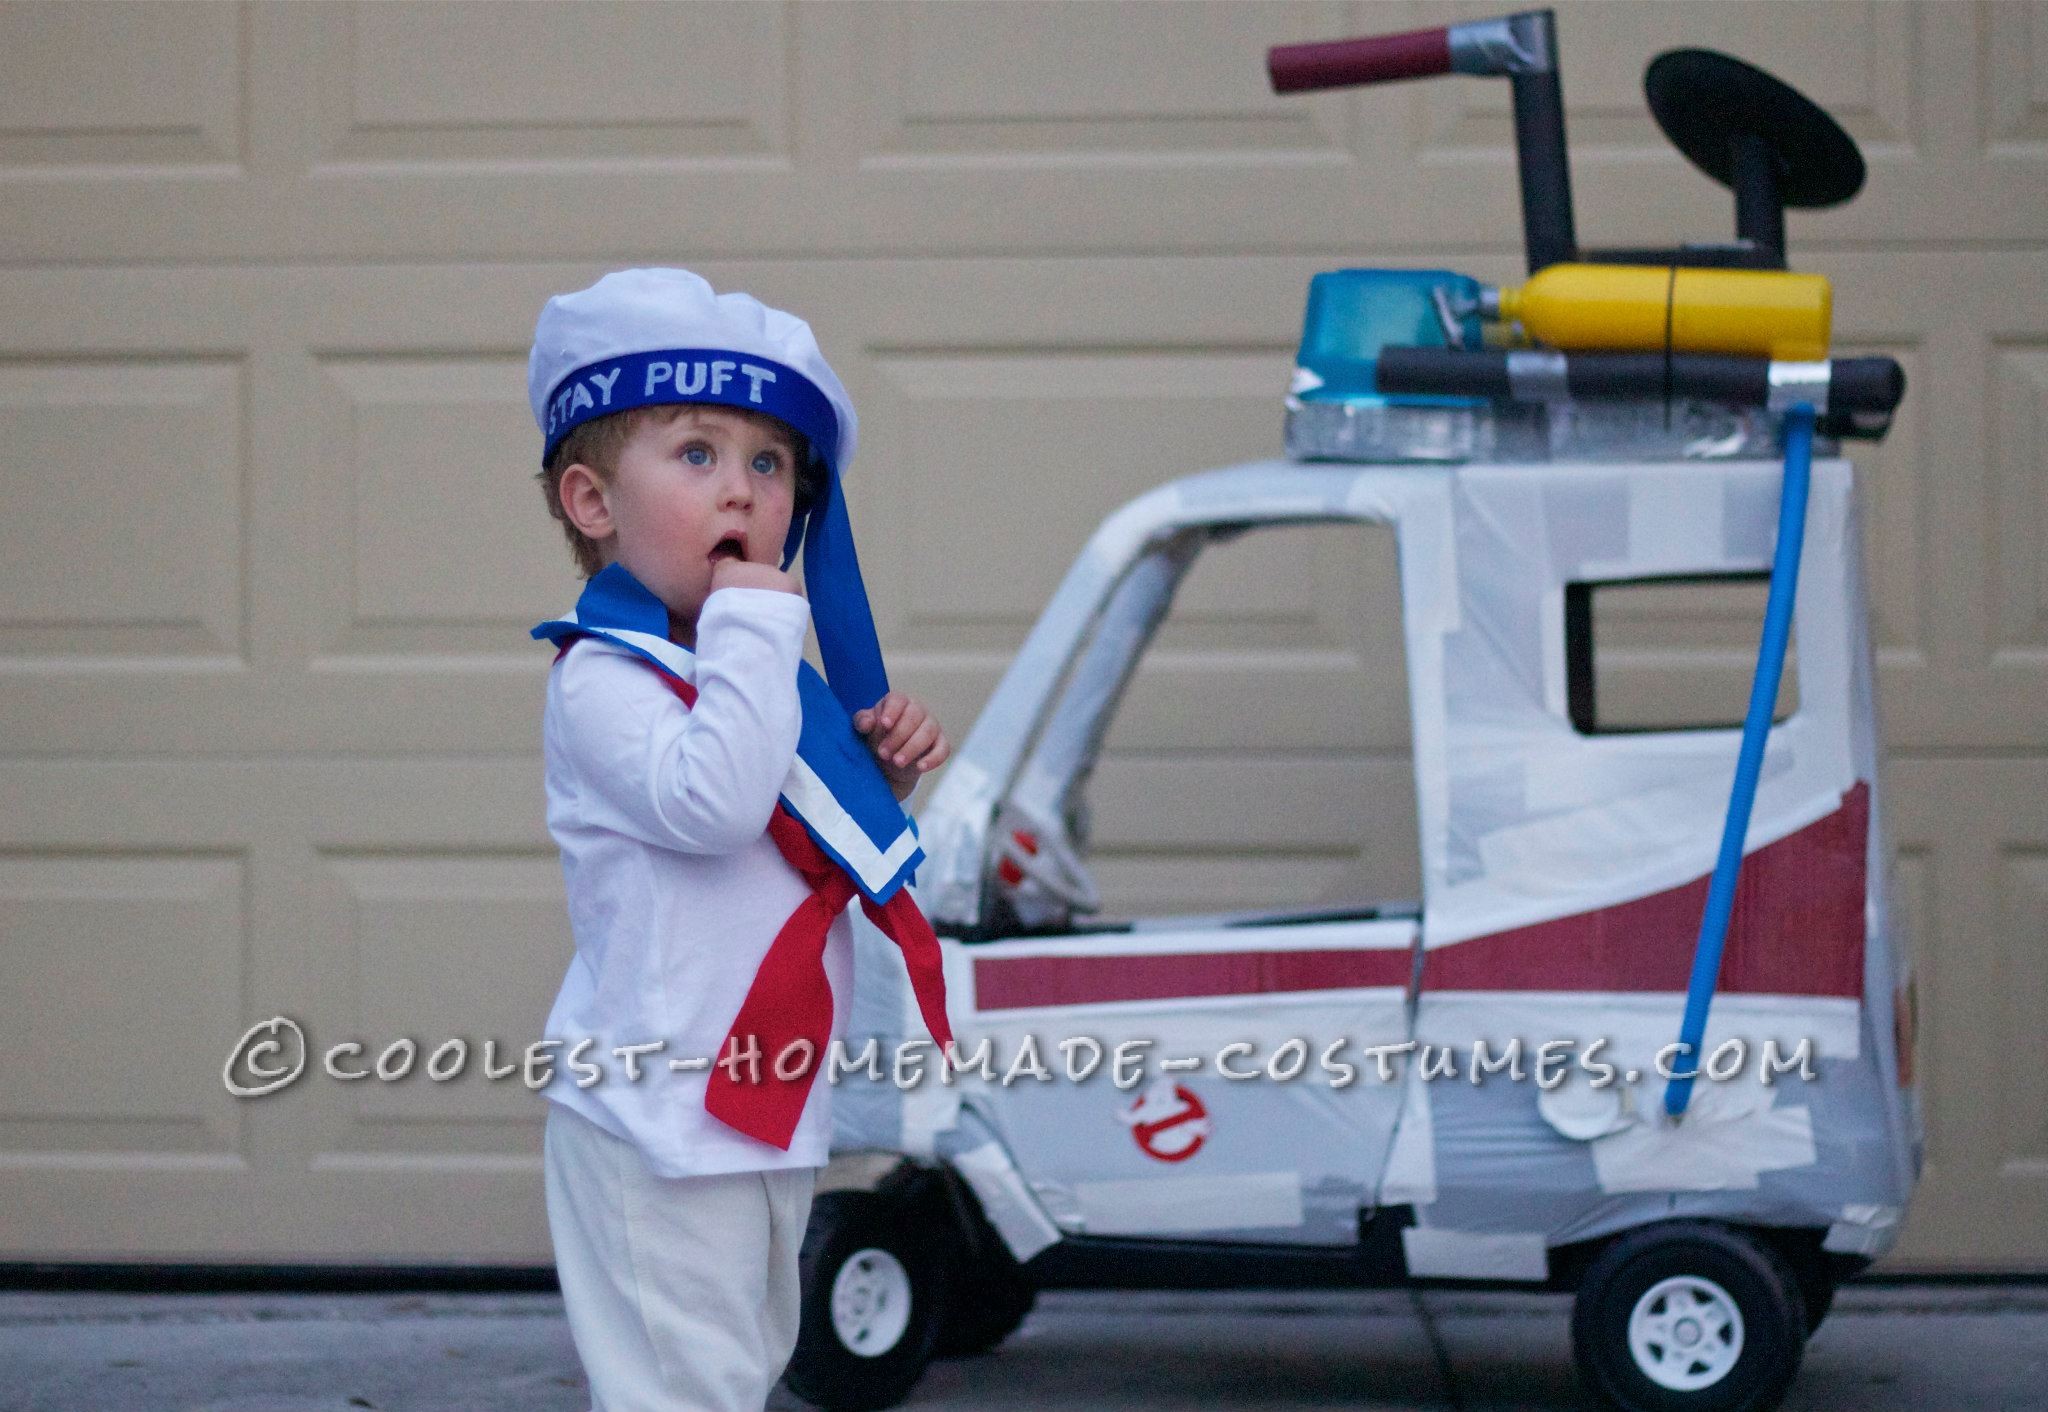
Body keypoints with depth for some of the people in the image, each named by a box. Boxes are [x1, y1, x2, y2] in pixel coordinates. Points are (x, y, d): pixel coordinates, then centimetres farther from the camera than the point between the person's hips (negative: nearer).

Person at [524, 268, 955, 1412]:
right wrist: (755, 622, -24)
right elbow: (709, 801, -33)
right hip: (661, 1122, -10)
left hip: (770, 1115, 10)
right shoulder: (603, 680, -15)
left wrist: (887, 776, 4)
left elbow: (828, 854, 23)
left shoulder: (763, 671, 12)